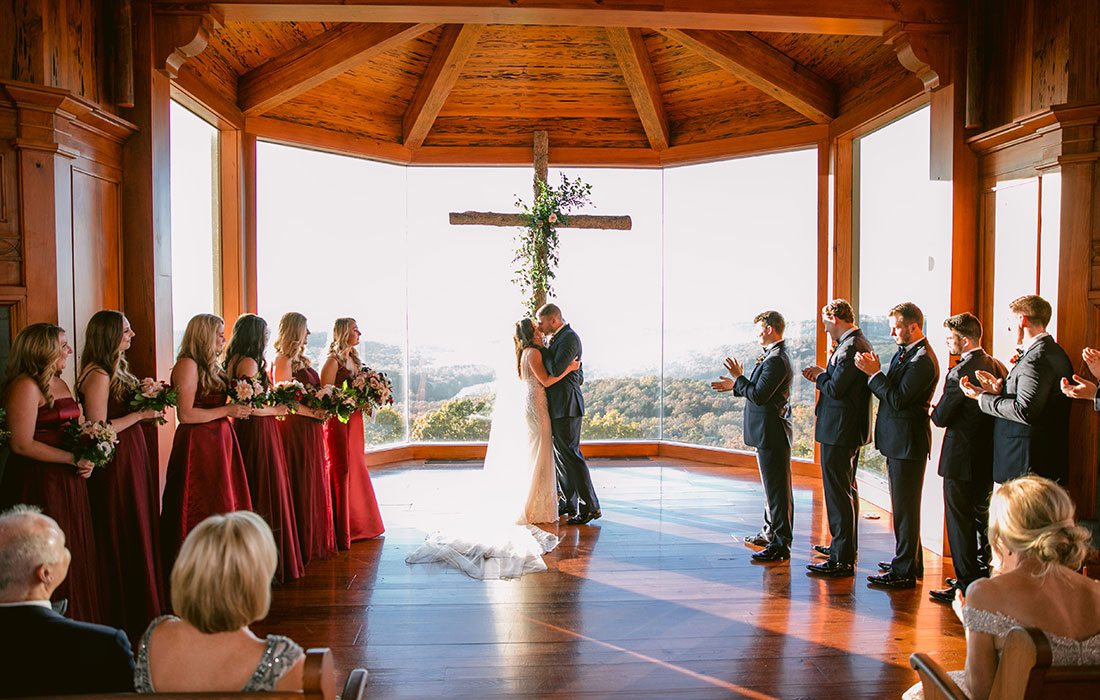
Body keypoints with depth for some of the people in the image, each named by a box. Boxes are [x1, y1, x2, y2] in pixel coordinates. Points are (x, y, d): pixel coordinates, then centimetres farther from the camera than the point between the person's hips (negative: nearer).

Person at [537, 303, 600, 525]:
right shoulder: (559, 338, 17)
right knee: (559, 455, 13)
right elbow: (579, 376, 24)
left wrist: (542, 349, -11)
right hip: (558, 407, 10)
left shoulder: (569, 337, -13)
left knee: (570, 455, -8)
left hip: (566, 407, -10)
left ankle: (590, 507, -2)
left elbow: (556, 370, -24)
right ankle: (569, 504, 22)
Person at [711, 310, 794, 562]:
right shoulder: (773, 356, 14)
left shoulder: (776, 360, -20)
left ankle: (781, 546, 3)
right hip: (768, 433, 11)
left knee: (777, 490, -4)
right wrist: (735, 385, 14)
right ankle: (770, 534, 33)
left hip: (772, 435, -11)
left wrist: (738, 378, -13)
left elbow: (759, 396, -24)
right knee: (772, 487, 20)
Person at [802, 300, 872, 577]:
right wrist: (824, 373, 5)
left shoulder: (850, 348, -20)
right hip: (851, 429, 11)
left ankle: (842, 560, 0)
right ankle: (845, 546, 34)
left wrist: (820, 376, -5)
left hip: (839, 431, -11)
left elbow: (835, 389, -23)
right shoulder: (859, 343, 13)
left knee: (838, 493, -6)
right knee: (847, 489, 20)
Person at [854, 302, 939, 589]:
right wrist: (874, 372, -5)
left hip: (908, 442, -10)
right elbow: (889, 391, 11)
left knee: (905, 507, -2)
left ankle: (904, 571, 7)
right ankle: (910, 560, 33)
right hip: (897, 440, 10)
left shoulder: (922, 360, -20)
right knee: (903, 505, 20)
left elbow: (898, 400, -23)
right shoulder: (903, 352, 12)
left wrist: (874, 373, -18)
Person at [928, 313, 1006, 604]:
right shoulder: (998, 367, 5)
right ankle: (984, 575, 32)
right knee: (982, 517, 20)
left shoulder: (959, 373, -20)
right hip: (989, 457, 8)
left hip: (962, 458, -8)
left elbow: (941, 418, -17)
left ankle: (966, 585, 9)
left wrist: (934, 409, 4)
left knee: (959, 521, 2)